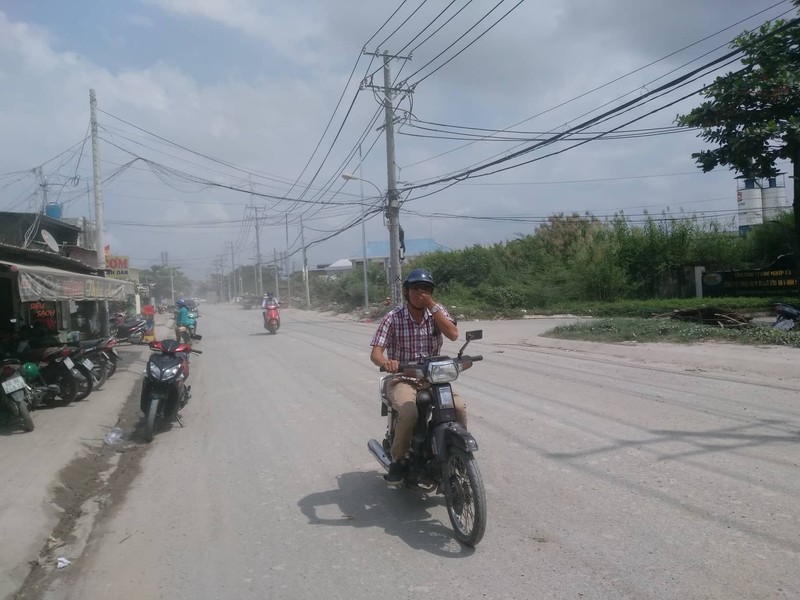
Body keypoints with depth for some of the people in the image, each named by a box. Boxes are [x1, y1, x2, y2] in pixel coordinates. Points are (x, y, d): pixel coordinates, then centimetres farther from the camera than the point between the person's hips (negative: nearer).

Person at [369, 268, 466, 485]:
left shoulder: (438, 311, 2)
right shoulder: (393, 318, -8)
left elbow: (453, 334, -16)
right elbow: (375, 353, -15)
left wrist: (432, 306, -18)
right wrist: (385, 362, -39)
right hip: (402, 379, -3)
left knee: (459, 407, -23)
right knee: (409, 413, -33)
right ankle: (398, 460, -7)